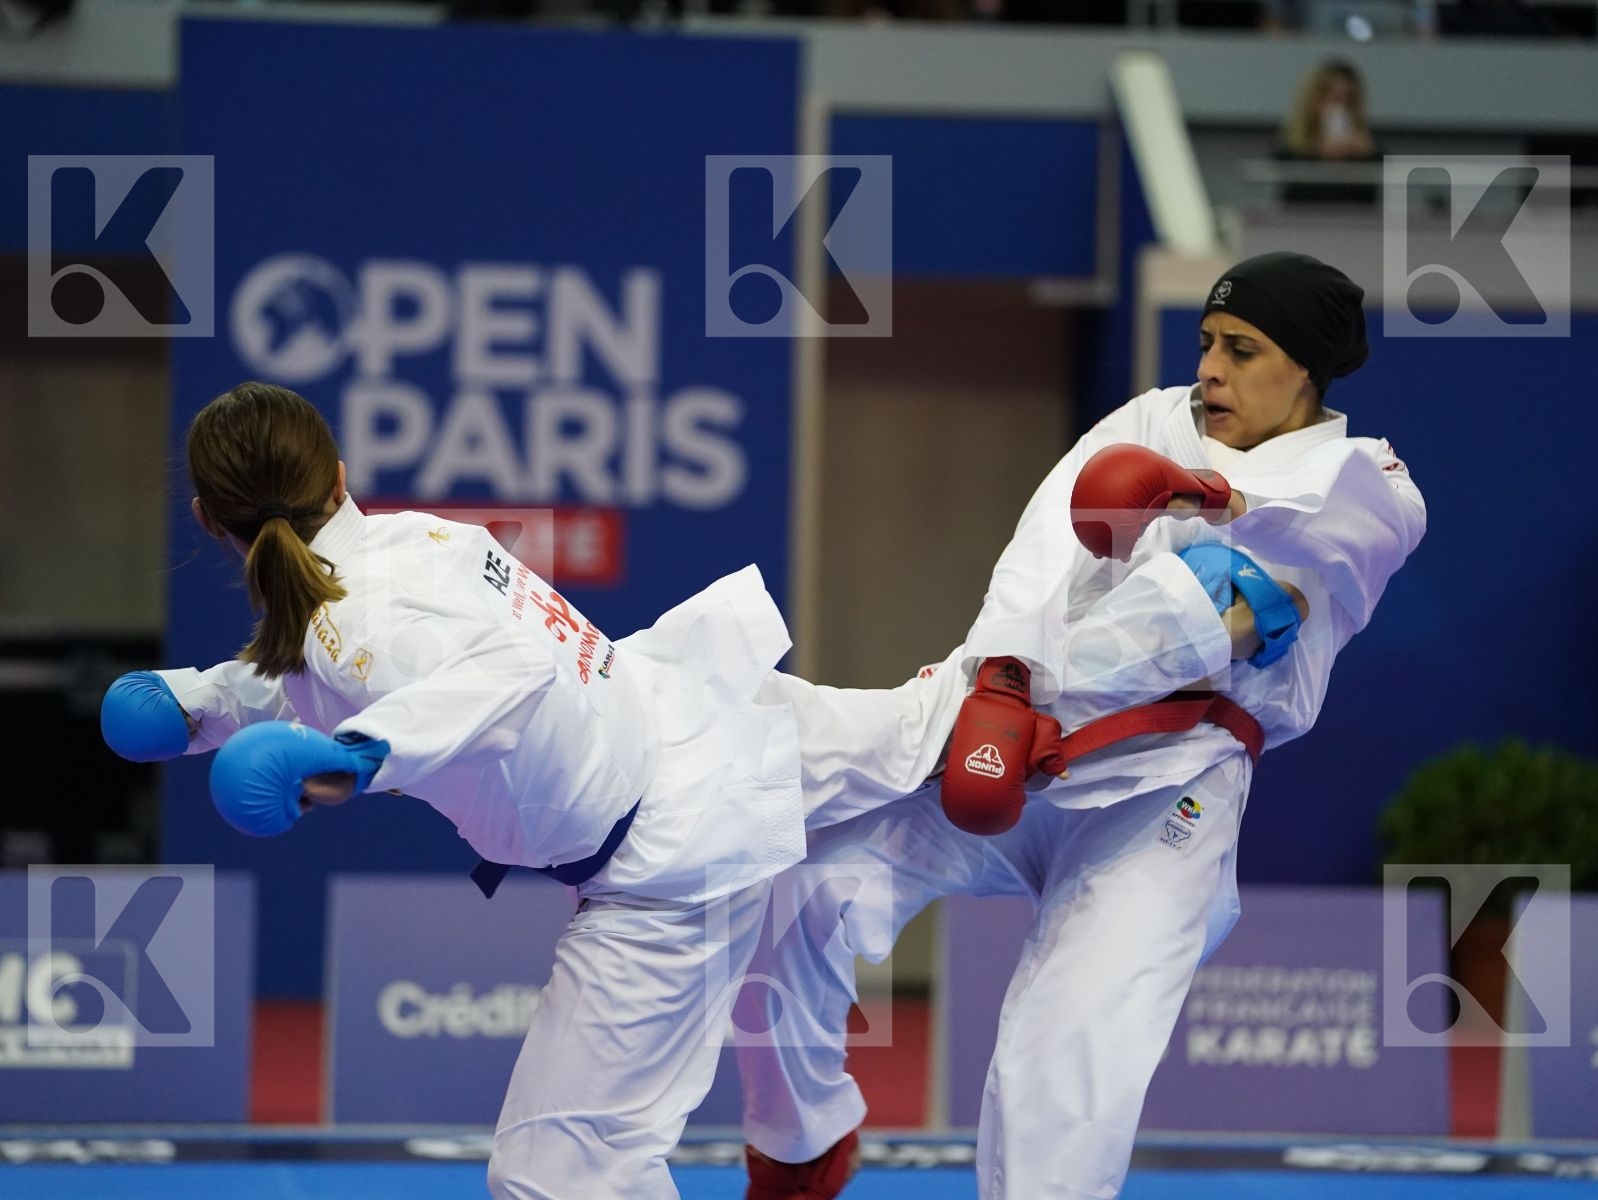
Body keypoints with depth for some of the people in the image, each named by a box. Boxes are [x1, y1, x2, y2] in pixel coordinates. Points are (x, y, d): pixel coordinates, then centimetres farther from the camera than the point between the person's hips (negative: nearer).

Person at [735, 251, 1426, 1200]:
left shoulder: (1364, 484, 12)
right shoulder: (1155, 424, 16)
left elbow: (1376, 513, -15)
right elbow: (1046, 552, -3)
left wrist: (1229, 497, -33)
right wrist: (1002, 673, -23)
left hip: (1162, 793, -3)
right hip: (1014, 758, 3)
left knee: (1067, 1070, -24)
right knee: (800, 880, -15)